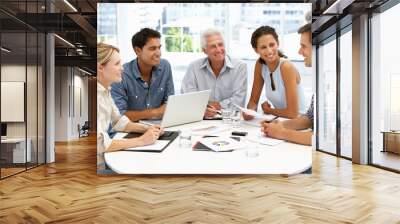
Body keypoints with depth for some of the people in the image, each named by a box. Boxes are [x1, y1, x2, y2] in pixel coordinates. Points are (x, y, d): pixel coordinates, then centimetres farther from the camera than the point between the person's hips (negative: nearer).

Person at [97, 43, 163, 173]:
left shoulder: (105, 90, 4)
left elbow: (118, 122, 12)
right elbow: (100, 144, -27)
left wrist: (146, 129, -3)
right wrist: (141, 141, -22)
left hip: (104, 158, 7)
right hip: (99, 165, -7)